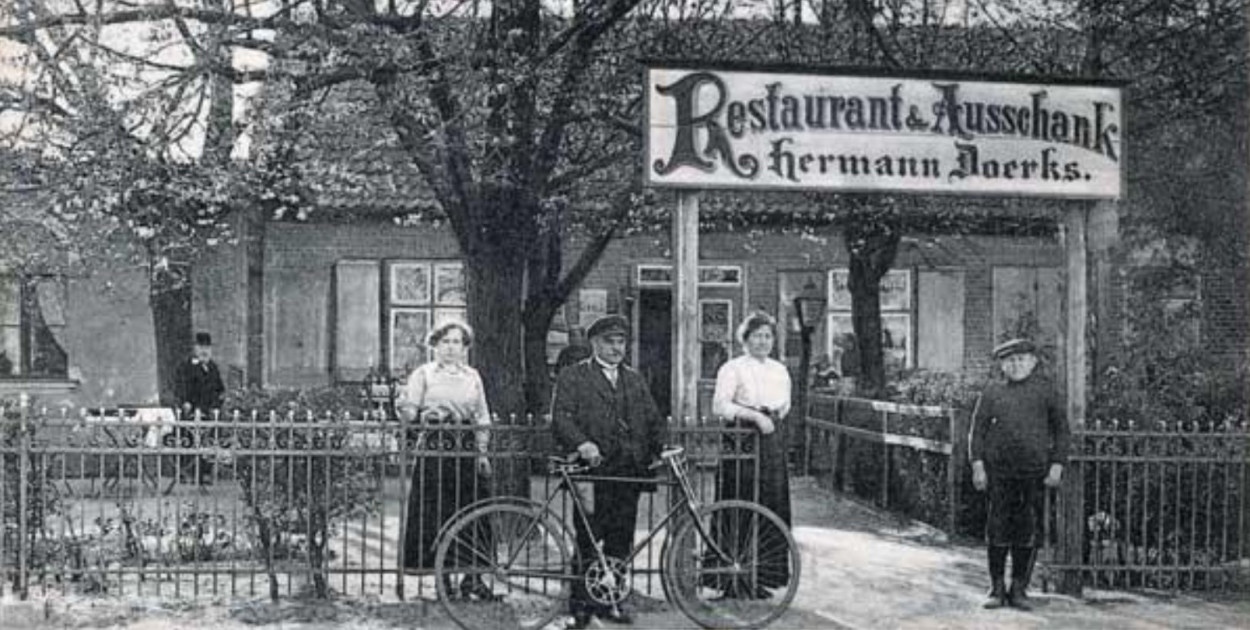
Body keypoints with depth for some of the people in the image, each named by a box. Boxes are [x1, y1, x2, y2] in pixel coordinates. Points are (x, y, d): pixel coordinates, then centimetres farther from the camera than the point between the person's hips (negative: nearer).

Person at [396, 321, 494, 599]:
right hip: (434, 449, -3)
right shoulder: (424, 373, 7)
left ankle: (472, 576, 3)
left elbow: (482, 418, 16)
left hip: (467, 450, 3)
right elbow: (405, 406, 0)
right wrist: (421, 416, -20)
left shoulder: (472, 376, 16)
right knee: (437, 515, -5)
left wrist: (483, 451, 9)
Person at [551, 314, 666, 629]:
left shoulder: (635, 380, 21)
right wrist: (582, 443, -24)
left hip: (628, 472, 5)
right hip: (592, 469, -5)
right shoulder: (573, 376, 5)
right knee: (588, 540, -5)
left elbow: (654, 420, 19)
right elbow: (561, 417, -7)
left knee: (621, 540, 5)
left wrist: (662, 449, 1)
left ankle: (610, 601, 14)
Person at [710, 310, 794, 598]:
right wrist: (755, 415, -18)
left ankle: (767, 571, 14)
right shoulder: (733, 368, -4)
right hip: (742, 444, -6)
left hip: (773, 443, 6)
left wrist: (776, 414, 8)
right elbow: (719, 406, -13)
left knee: (774, 507, 5)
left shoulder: (779, 370, 15)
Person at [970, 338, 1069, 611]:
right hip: (998, 473, 0)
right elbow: (978, 430, 6)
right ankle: (997, 589, 11)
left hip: (1034, 474, 0)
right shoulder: (992, 393, 7)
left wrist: (1057, 465, -1)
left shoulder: (1045, 390, 7)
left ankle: (1019, 590, 14)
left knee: (1027, 533, 3)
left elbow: (1060, 429, 8)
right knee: (997, 531, 1)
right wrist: (977, 465, -4)